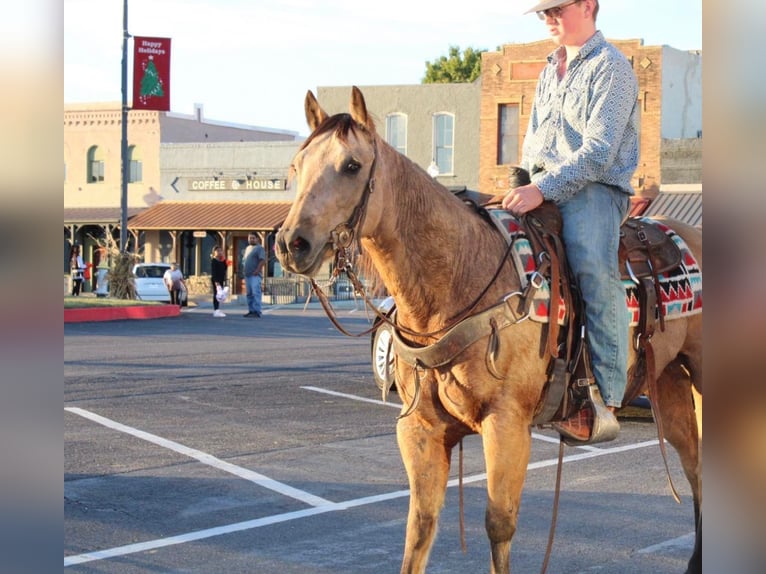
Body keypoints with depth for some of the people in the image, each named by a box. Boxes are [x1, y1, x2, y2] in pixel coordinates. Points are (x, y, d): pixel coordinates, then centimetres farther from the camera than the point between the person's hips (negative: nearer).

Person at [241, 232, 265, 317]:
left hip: (255, 275, -9)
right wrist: (244, 270, 15)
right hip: (247, 275, 9)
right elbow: (244, 260, 28)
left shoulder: (259, 248, -5)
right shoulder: (247, 248, 21)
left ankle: (257, 312, -16)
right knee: (249, 294, 9)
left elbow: (263, 261, -15)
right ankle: (251, 310, 13)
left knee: (255, 293, -14)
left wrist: (257, 271, -19)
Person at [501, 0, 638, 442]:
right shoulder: (551, 70, 22)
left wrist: (543, 189, -25)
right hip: (542, 190, 9)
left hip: (594, 189, -9)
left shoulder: (610, 67, -5)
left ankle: (606, 400, -33)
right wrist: (525, 187, 9)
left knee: (593, 267, -32)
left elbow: (598, 152, -16)